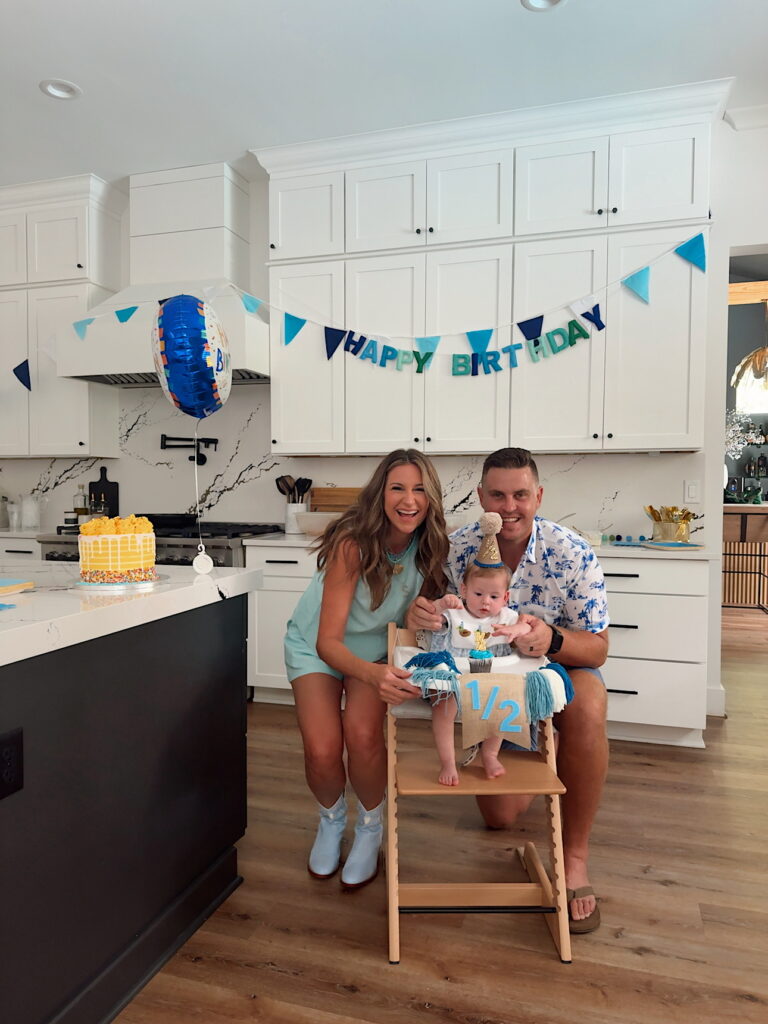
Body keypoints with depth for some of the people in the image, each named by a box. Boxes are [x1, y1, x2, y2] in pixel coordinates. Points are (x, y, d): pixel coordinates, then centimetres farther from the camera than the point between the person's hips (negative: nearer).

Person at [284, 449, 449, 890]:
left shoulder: (430, 547, -19)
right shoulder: (353, 544, -32)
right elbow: (327, 641, -33)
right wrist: (373, 674, -51)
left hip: (377, 647, 2)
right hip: (316, 646, -2)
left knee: (363, 735, -22)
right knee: (322, 751, -18)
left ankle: (370, 829, 9)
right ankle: (332, 820, 18)